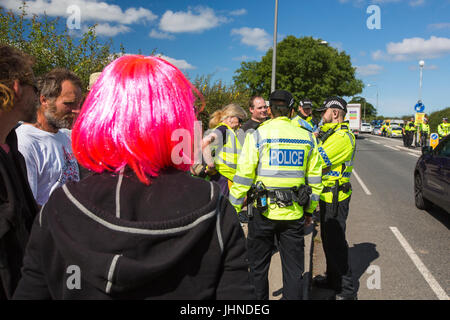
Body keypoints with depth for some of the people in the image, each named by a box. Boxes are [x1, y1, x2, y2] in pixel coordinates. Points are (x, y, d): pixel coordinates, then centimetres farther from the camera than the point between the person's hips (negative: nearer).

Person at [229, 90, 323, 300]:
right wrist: (309, 210, 18)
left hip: (264, 211, -2)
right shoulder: (307, 138, 5)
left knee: (258, 267, 14)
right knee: (293, 269, 14)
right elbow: (315, 179, 9)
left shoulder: (257, 135, -6)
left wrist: (234, 208, 0)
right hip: (295, 214, 3)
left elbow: (243, 177, -9)